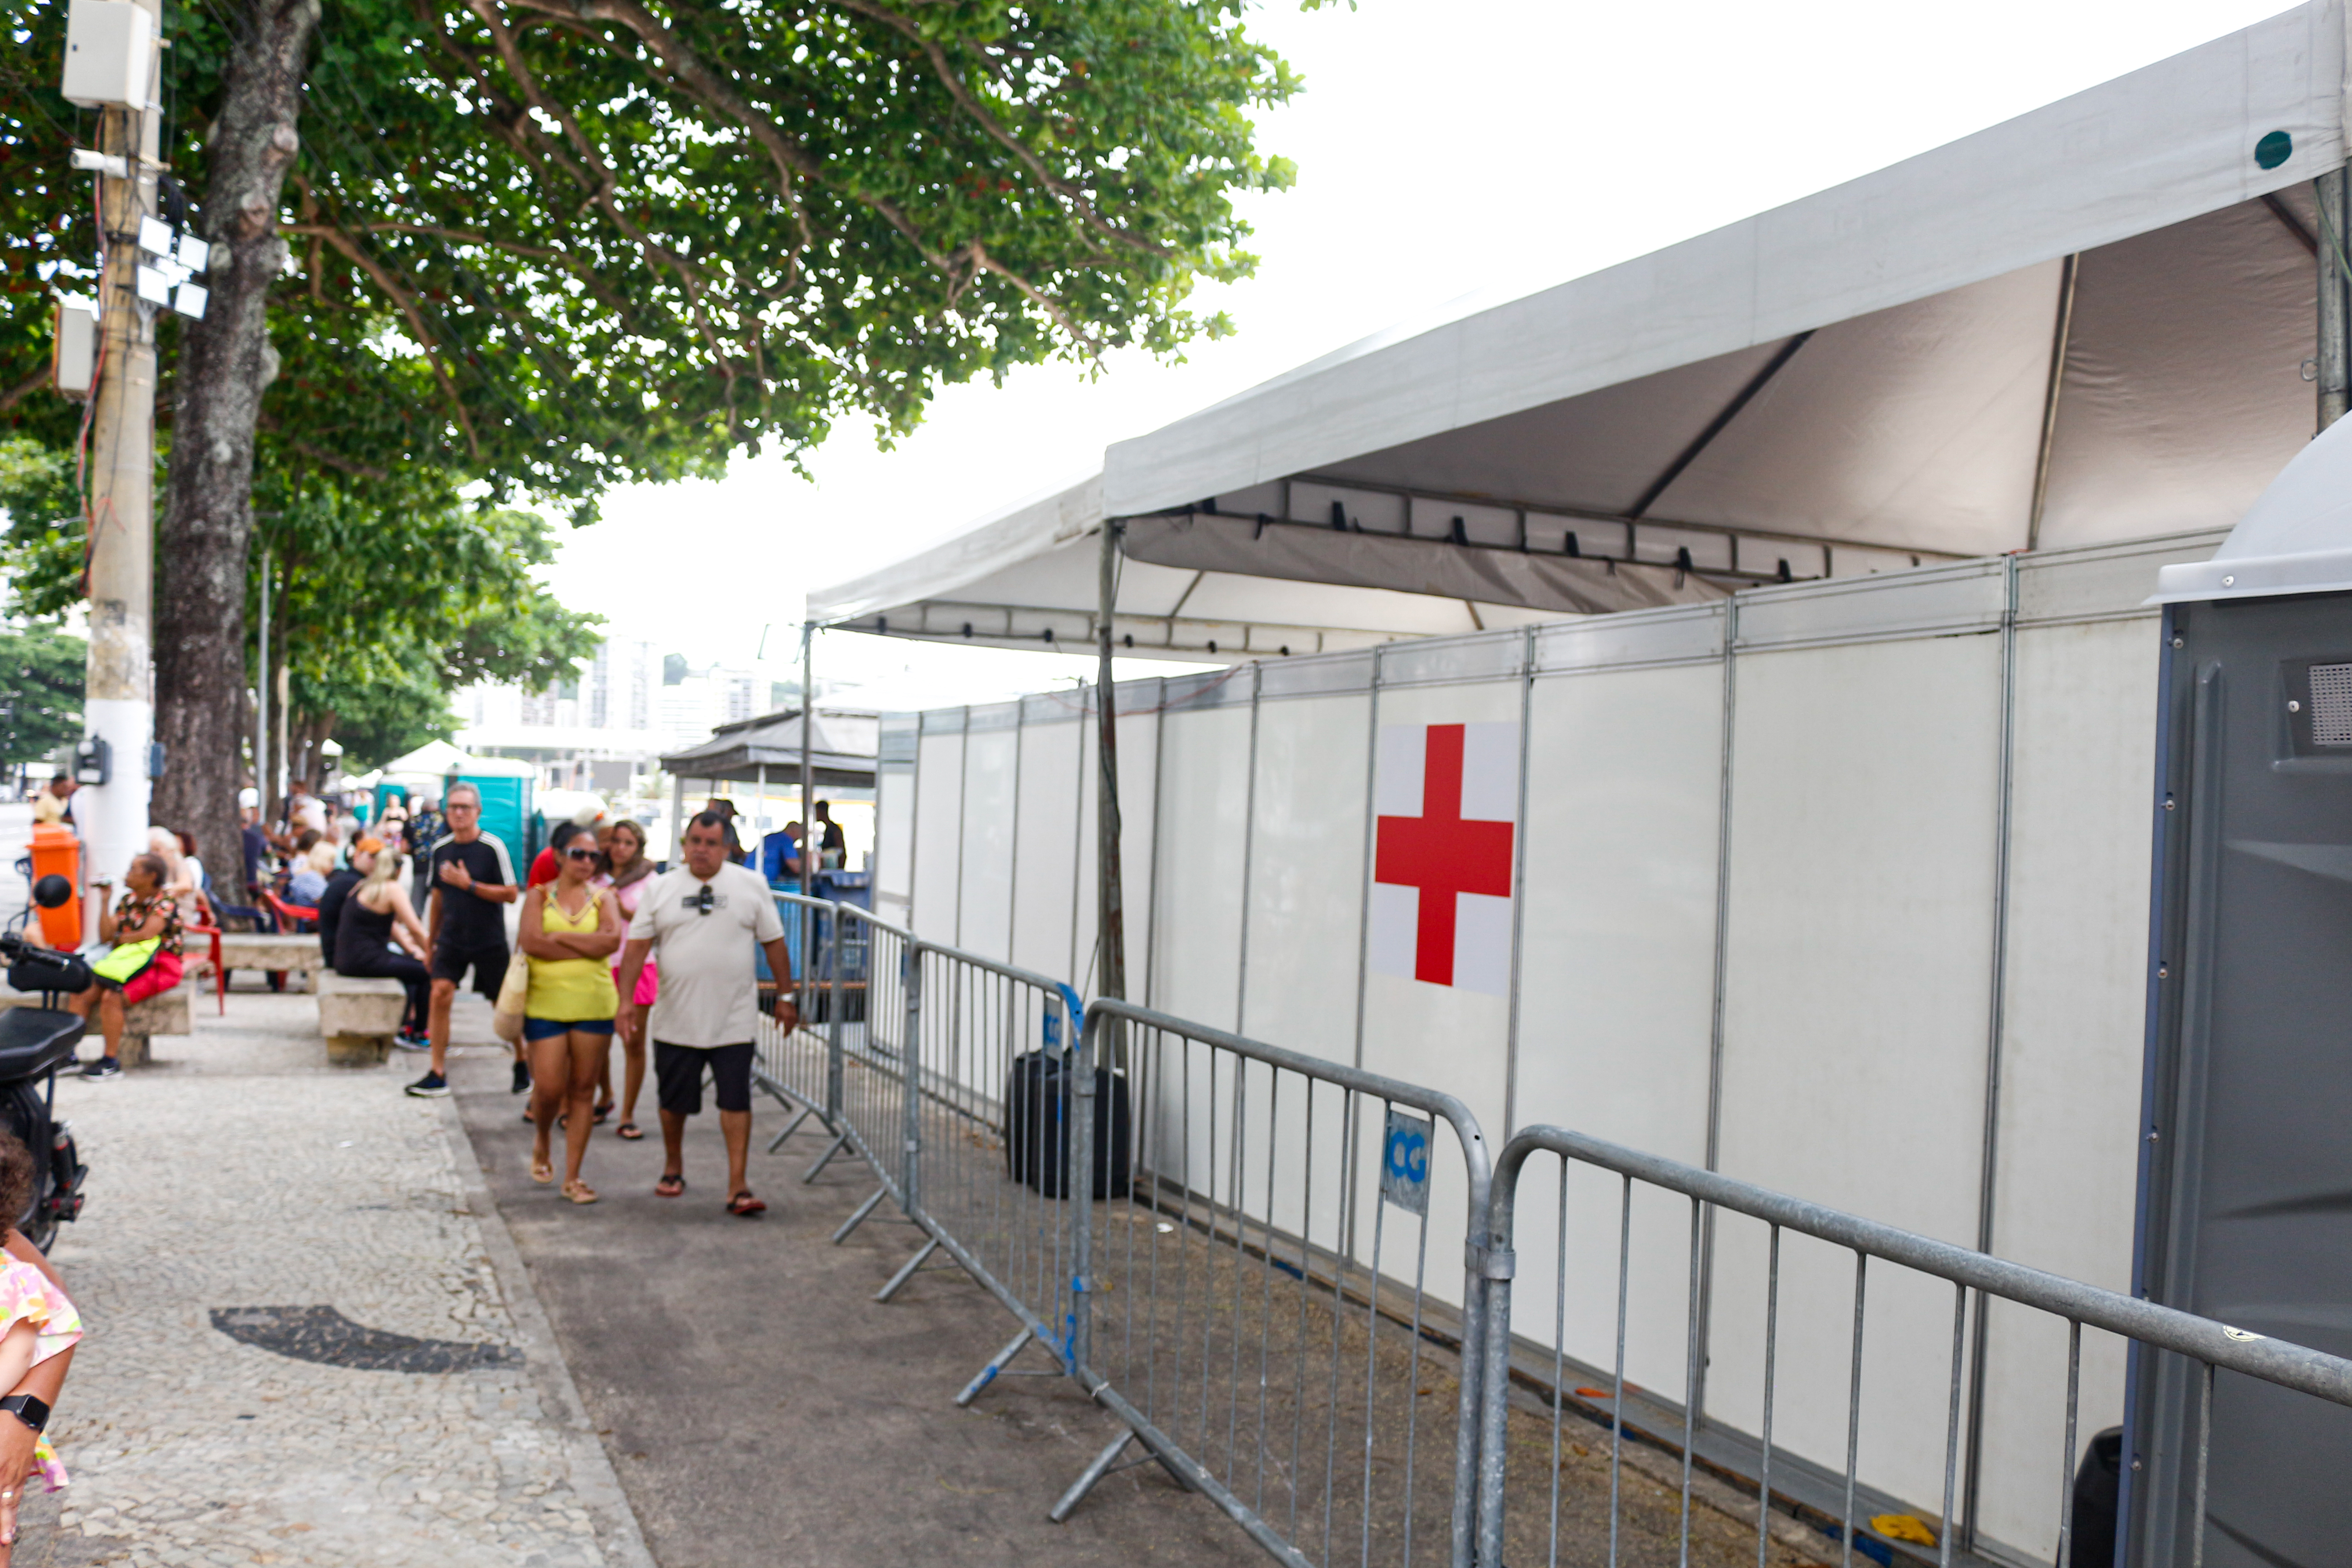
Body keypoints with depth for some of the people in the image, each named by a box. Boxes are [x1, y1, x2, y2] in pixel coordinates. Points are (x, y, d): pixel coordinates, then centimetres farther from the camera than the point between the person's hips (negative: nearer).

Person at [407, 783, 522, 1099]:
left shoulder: (493, 847, -12)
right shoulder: (441, 849, 3)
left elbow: (511, 894, -13)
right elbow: (438, 896, 14)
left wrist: (469, 884, -20)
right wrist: (431, 940, 17)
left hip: (489, 941, -3)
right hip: (452, 939, 4)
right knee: (440, 994, -11)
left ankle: (522, 1062, 29)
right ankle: (438, 1075, -6)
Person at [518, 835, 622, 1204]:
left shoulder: (602, 898, 9)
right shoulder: (539, 895, 6)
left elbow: (612, 939, -10)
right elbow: (530, 941, -11)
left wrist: (559, 937, -9)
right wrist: (587, 947, -8)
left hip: (595, 1005, 1)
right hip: (546, 1003, -1)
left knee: (583, 1090, 3)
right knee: (549, 1088, -6)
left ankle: (572, 1177, 10)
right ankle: (541, 1140, 28)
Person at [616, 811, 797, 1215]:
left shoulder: (751, 886, 2)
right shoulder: (662, 889, 3)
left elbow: (774, 943, 6)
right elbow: (636, 947, 2)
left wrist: (785, 996, 6)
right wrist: (626, 1002, -6)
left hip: (733, 1022, -1)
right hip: (675, 1021, 2)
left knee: (736, 1100, -6)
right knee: (674, 1101, 13)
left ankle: (737, 1186, -3)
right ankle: (673, 1168, 36)